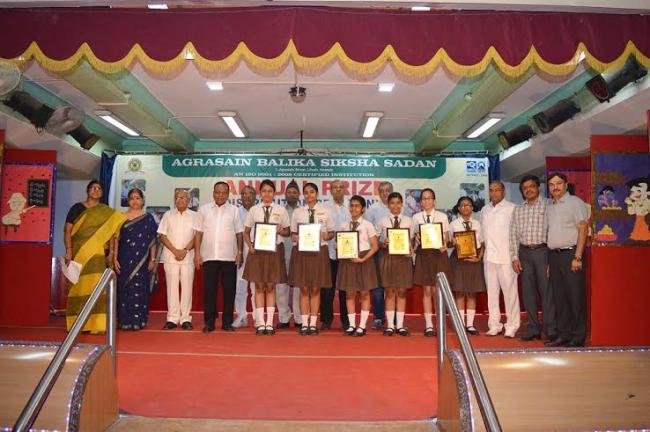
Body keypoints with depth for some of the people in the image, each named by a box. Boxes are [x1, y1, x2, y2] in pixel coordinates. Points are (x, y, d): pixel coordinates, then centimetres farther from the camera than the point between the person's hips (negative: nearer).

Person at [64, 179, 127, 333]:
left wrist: (111, 252, 3)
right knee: (79, 287, 1)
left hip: (97, 255, 1)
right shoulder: (77, 208, 6)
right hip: (79, 253, -1)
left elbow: (110, 232, 12)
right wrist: (68, 251, -9)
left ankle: (96, 324, -3)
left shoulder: (106, 212, 13)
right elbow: (67, 230, 1)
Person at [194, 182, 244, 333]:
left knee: (229, 291, 2)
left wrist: (240, 252, 0)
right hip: (209, 257, 0)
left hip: (229, 258, 0)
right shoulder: (204, 209, 10)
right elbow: (199, 233, 8)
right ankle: (209, 322, 10)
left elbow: (239, 233, 8)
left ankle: (227, 322, 11)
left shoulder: (234, 210, 10)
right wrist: (197, 253, 1)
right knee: (209, 290, 1)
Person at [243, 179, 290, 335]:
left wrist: (281, 231, -14)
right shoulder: (254, 210, 6)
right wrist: (250, 246, -6)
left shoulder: (281, 210, 4)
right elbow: (246, 232, 9)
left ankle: (269, 323, 11)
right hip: (257, 249, 1)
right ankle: (260, 323, 9)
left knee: (271, 287, 4)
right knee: (259, 287, 3)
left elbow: (287, 231, 7)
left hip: (274, 249, 0)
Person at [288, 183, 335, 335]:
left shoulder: (324, 212, 7)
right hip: (301, 251, 0)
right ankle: (304, 323, 9)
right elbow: (293, 232, 10)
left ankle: (313, 323, 10)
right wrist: (295, 237, -11)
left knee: (316, 289, 3)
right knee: (304, 289, 2)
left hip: (319, 250, 0)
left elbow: (332, 232, 9)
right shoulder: (297, 212, 8)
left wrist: (327, 236, -12)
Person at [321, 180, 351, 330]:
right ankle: (326, 320, 13)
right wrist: (333, 244, -9)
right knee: (327, 288, 3)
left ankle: (346, 320, 14)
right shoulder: (324, 207, 5)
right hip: (329, 252, -1)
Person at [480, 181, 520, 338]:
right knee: (491, 291, 8)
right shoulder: (484, 210, 15)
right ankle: (494, 325, 15)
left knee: (510, 291, -3)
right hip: (489, 256, 5)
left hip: (506, 256, -5)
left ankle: (511, 326, 5)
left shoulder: (512, 209, -3)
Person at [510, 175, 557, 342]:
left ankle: (551, 330, 4)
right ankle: (533, 329, 14)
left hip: (542, 250, -4)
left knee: (546, 291, -4)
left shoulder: (547, 206, 1)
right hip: (524, 252, 4)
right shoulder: (518, 210, 14)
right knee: (528, 292, 6)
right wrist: (515, 257, 4)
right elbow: (513, 234, 12)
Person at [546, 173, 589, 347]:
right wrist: (549, 261, 9)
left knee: (576, 296, -3)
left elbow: (583, 229, -8)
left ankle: (578, 336, 5)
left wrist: (577, 257, -15)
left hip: (570, 253, -6)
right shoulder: (549, 207, 16)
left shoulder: (575, 202, -2)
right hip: (553, 255, 6)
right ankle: (563, 334, 16)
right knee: (559, 297, 8)